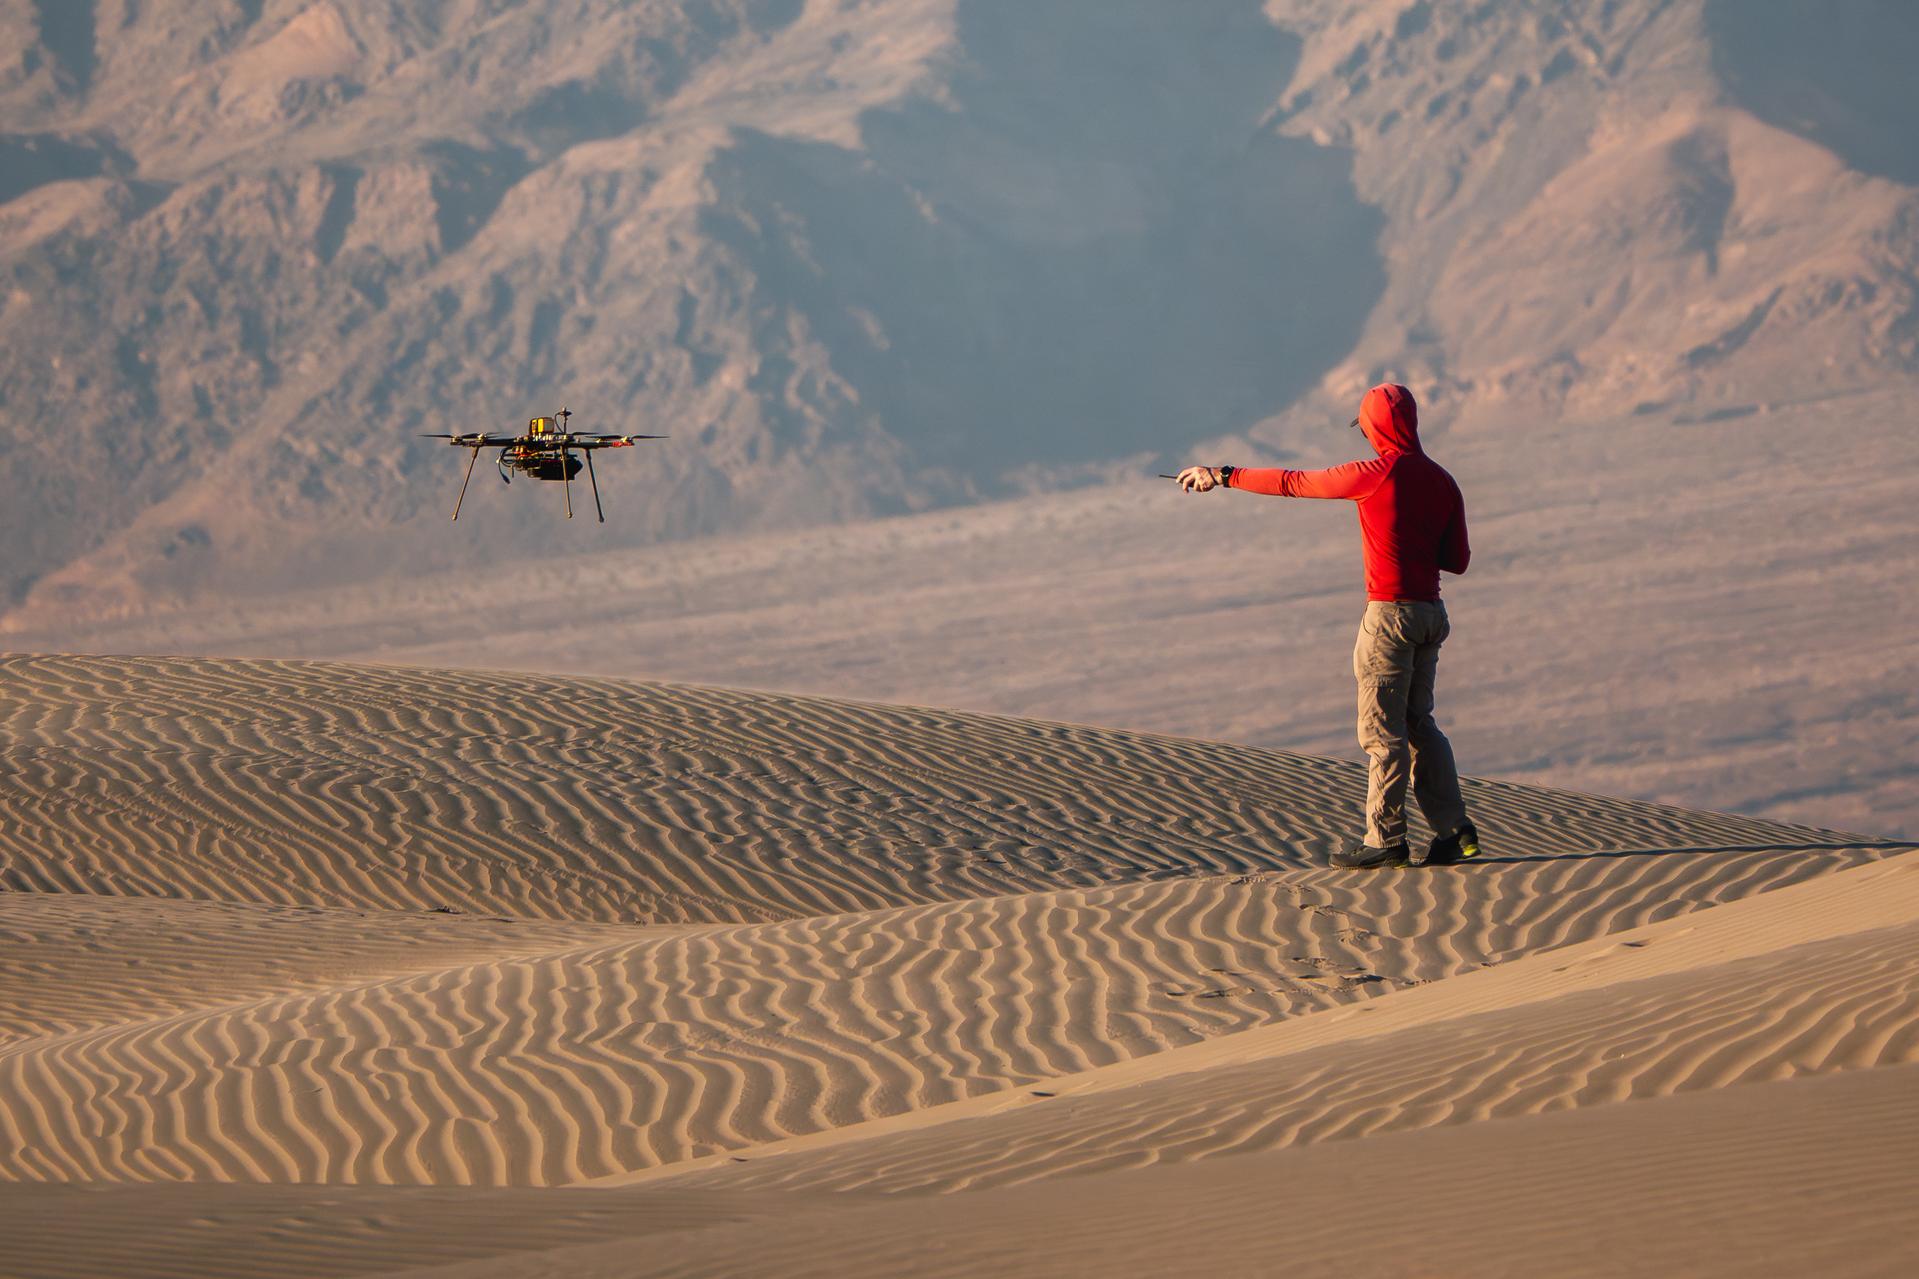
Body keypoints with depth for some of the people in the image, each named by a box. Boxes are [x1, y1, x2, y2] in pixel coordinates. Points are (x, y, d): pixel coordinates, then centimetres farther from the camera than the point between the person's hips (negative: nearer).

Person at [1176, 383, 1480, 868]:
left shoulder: (1376, 474, -11)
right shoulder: (1442, 481, 8)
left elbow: (1292, 483, -4)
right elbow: (1458, 560, 12)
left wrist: (1223, 476, 6)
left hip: (1390, 612, -7)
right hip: (1430, 611, 7)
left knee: (1382, 729, -1)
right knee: (1418, 724, 15)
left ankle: (1386, 839, 1)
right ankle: (1454, 829, 12)